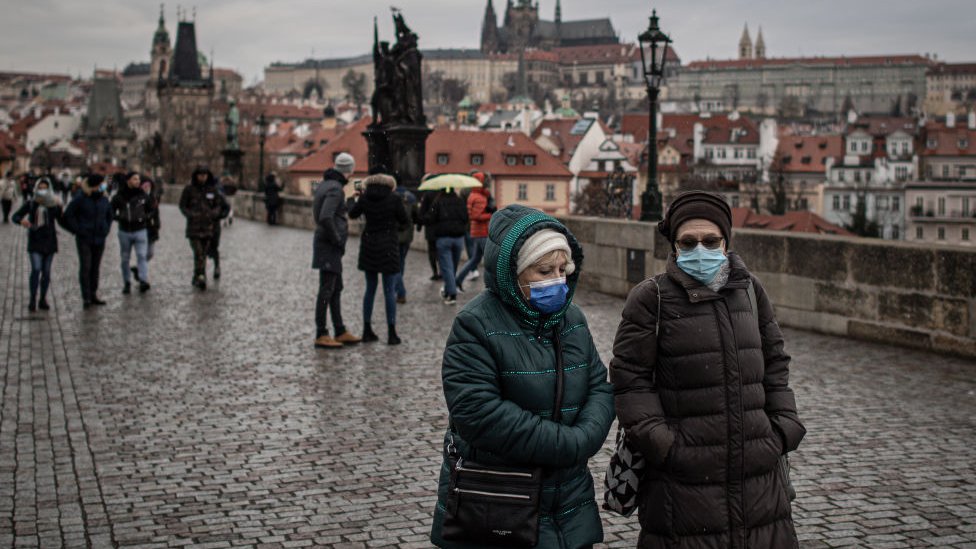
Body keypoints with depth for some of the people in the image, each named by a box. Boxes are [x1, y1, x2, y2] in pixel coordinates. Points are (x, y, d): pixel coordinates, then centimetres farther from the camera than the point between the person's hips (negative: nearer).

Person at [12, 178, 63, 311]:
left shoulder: (53, 204, 2)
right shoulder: (30, 204, 3)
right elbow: (15, 216, 5)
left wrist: (59, 206, -25)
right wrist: (21, 220, -17)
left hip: (49, 240, 1)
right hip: (35, 241, -1)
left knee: (46, 271, 6)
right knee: (36, 269, -14)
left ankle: (43, 300, 16)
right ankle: (32, 300, -9)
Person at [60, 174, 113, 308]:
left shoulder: (103, 199, 6)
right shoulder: (80, 199, -10)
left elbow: (109, 215, 23)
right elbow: (67, 216, -8)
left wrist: (106, 229, 11)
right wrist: (78, 230, -11)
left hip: (99, 239, 5)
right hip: (84, 239, -5)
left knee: (95, 268, 10)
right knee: (85, 267, -6)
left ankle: (93, 295, 18)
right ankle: (86, 297, -3)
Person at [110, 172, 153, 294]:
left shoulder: (143, 196, 1)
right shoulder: (119, 197, -2)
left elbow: (151, 211, 12)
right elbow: (111, 212, 3)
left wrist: (145, 217, -7)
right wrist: (120, 217, -15)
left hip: (140, 230, -1)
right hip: (124, 232, 1)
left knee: (142, 255, -14)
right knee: (125, 258, 8)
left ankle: (143, 281, -20)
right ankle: (127, 283, 20)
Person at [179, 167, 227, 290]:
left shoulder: (213, 190, 7)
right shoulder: (189, 189, 1)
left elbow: (219, 205, 10)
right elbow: (182, 205, 4)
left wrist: (214, 213, -11)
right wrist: (191, 214, -14)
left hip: (208, 226, 3)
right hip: (194, 226, -3)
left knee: (203, 253, 7)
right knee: (198, 252, -15)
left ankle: (197, 277, 19)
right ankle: (200, 276, -22)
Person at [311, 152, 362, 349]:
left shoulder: (324, 184, 12)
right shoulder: (335, 188, -18)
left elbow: (319, 214, 22)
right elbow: (325, 218, -28)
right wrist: (337, 239, -17)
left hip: (326, 244, 10)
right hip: (329, 246, -10)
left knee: (336, 289, 15)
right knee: (326, 290, -4)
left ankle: (340, 332, 22)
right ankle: (321, 335, 1)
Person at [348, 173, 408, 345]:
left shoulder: (365, 198, -2)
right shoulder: (394, 199, -9)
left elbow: (352, 214, 14)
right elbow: (405, 222, -2)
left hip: (368, 245, 3)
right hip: (388, 248, -3)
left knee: (370, 289, 13)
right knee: (389, 291, 1)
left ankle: (367, 331, 15)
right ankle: (391, 333, 1)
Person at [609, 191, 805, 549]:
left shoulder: (749, 290, 10)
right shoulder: (651, 298, -5)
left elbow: (775, 364, 18)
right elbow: (630, 379, -6)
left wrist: (784, 428, 8)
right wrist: (662, 445, -13)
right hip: (683, 476, -4)